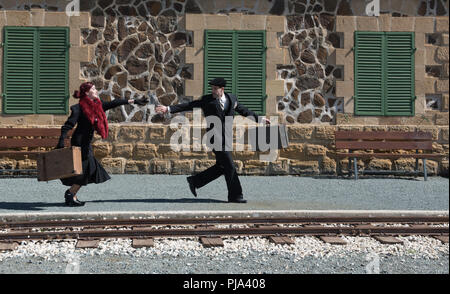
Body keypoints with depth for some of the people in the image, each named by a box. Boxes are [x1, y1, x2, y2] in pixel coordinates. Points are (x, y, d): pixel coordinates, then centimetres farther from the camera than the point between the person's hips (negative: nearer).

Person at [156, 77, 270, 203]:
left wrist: (260, 119, 23)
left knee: (221, 167, 11)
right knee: (229, 166, -6)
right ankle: (235, 196, 4)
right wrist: (169, 109, -12)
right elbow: (188, 105, -4)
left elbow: (244, 111, 19)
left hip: (226, 138, 6)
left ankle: (195, 181, 25)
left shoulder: (232, 99, 7)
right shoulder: (207, 100, -4)